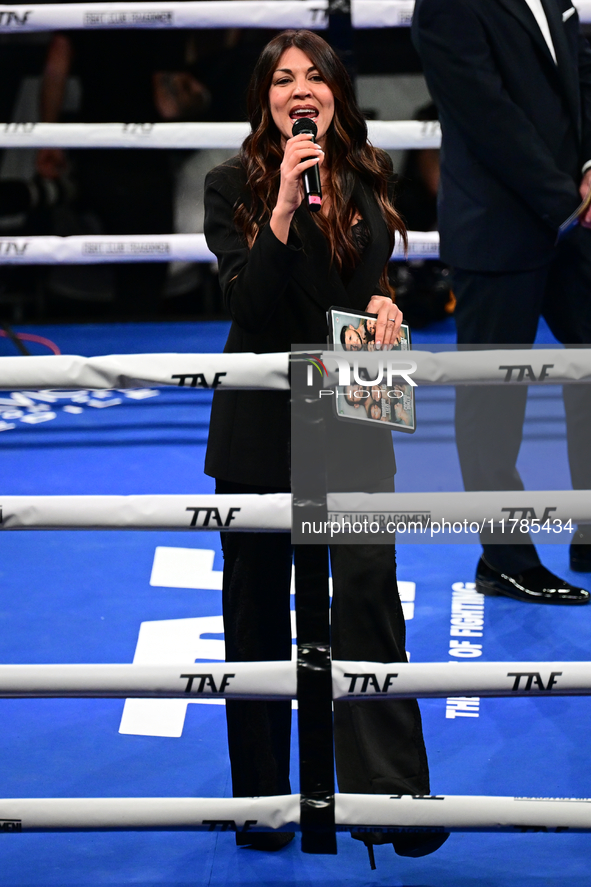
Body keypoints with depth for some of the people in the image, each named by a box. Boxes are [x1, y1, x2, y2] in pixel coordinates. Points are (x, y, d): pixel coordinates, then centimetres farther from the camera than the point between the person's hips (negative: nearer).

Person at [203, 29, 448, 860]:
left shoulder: (366, 180, 3)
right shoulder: (233, 186, -6)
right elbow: (246, 303, -16)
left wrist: (383, 305, -8)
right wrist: (286, 203, -25)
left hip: (352, 409, 1)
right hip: (260, 413, -1)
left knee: (369, 585, -10)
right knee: (258, 603, 7)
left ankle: (392, 791, -4)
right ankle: (261, 798, 20)